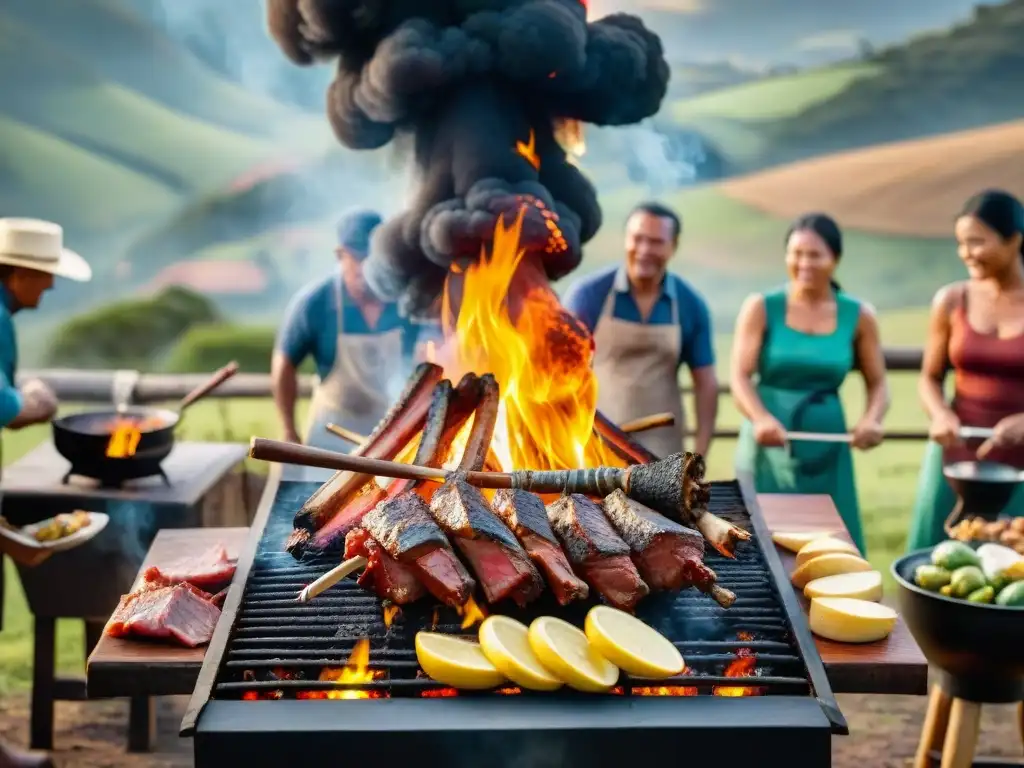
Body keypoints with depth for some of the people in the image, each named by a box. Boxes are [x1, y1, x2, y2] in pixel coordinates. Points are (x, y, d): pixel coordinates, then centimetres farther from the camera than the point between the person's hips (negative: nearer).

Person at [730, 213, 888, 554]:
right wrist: (761, 419, -28)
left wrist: (871, 419, -14)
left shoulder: (858, 316, 4)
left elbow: (877, 383, 8)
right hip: (769, 449, -2)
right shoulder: (761, 308, -2)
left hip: (827, 451, 2)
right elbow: (740, 378, -8)